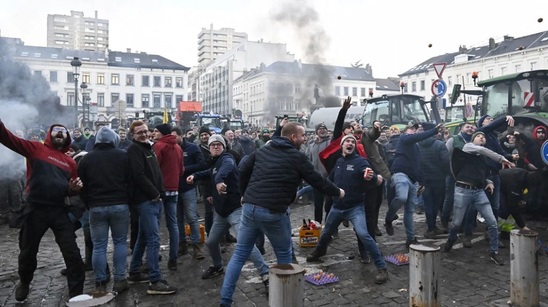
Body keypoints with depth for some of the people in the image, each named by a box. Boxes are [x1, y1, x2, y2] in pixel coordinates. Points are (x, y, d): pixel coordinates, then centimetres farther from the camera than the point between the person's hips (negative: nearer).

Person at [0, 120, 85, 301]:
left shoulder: (70, 162, 10)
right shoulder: (35, 148, 2)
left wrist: (74, 188, -4)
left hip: (59, 211, 2)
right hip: (35, 210, -2)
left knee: (72, 253, -1)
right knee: (27, 252, 17)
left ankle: (77, 293, 11)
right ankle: (24, 283, 47)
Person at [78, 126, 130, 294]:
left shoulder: (86, 159, 6)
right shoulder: (123, 155, -1)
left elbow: (82, 186, 9)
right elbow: (131, 180, 0)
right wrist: (127, 201, 13)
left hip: (96, 207, 1)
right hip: (120, 205, -1)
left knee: (99, 246, 7)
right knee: (120, 242, 10)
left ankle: (100, 283, 12)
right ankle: (119, 280, 9)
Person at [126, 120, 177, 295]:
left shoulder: (148, 147, 18)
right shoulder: (134, 149, -9)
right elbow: (139, 175, -19)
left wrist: (160, 192, 10)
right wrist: (155, 193, -13)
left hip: (154, 199, 9)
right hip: (145, 200, -9)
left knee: (143, 238, 16)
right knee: (153, 239, -11)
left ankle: (134, 273, 28)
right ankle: (155, 282, -8)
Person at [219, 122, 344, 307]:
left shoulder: (262, 150, 14)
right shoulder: (297, 157, -2)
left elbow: (243, 170, 14)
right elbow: (317, 180, 4)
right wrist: (337, 192, 20)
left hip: (250, 207, 5)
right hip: (274, 212, -5)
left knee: (240, 254, 13)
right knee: (284, 256, 17)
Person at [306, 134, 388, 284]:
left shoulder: (360, 161, -11)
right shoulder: (338, 162, 4)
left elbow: (373, 178, -28)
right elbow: (331, 179, 22)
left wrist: (370, 177, -49)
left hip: (355, 207, -5)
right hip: (337, 206, 5)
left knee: (363, 234, -23)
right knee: (326, 232, 21)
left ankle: (381, 267, -11)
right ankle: (319, 251, 52)